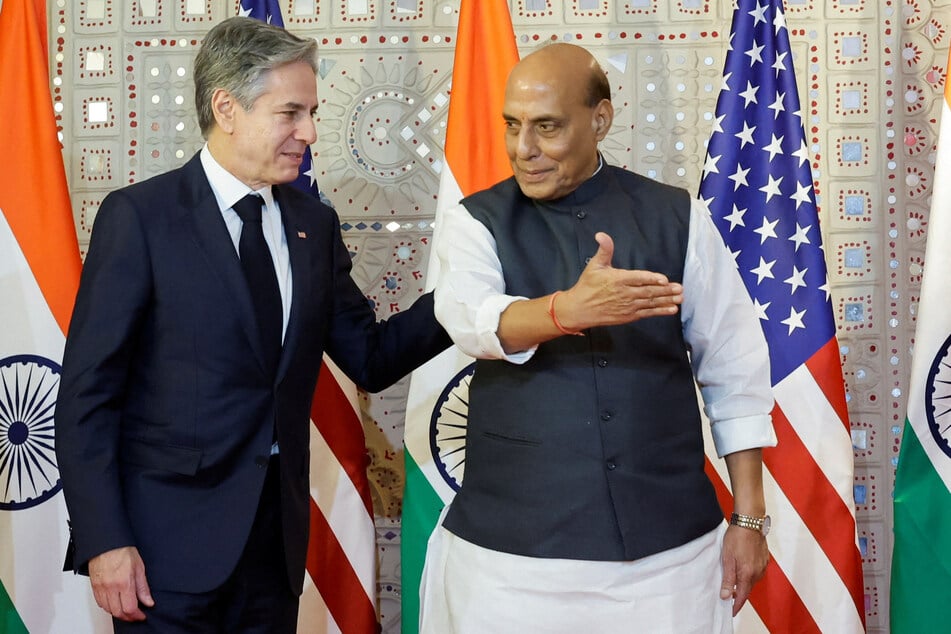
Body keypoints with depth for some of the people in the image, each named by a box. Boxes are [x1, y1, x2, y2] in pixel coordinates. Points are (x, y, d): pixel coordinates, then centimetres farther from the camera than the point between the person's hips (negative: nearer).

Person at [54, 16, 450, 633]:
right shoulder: (139, 216, -8)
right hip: (171, 538, -5)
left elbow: (370, 357, 10)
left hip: (277, 534, 5)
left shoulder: (314, 224, 8)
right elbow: (87, 391, -9)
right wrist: (104, 540, -14)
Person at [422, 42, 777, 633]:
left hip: (670, 549, 1)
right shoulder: (474, 224, 0)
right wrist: (571, 307, -41)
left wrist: (748, 517, 2)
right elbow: (473, 317, -21)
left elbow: (734, 370, 4)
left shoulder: (678, 218, 2)